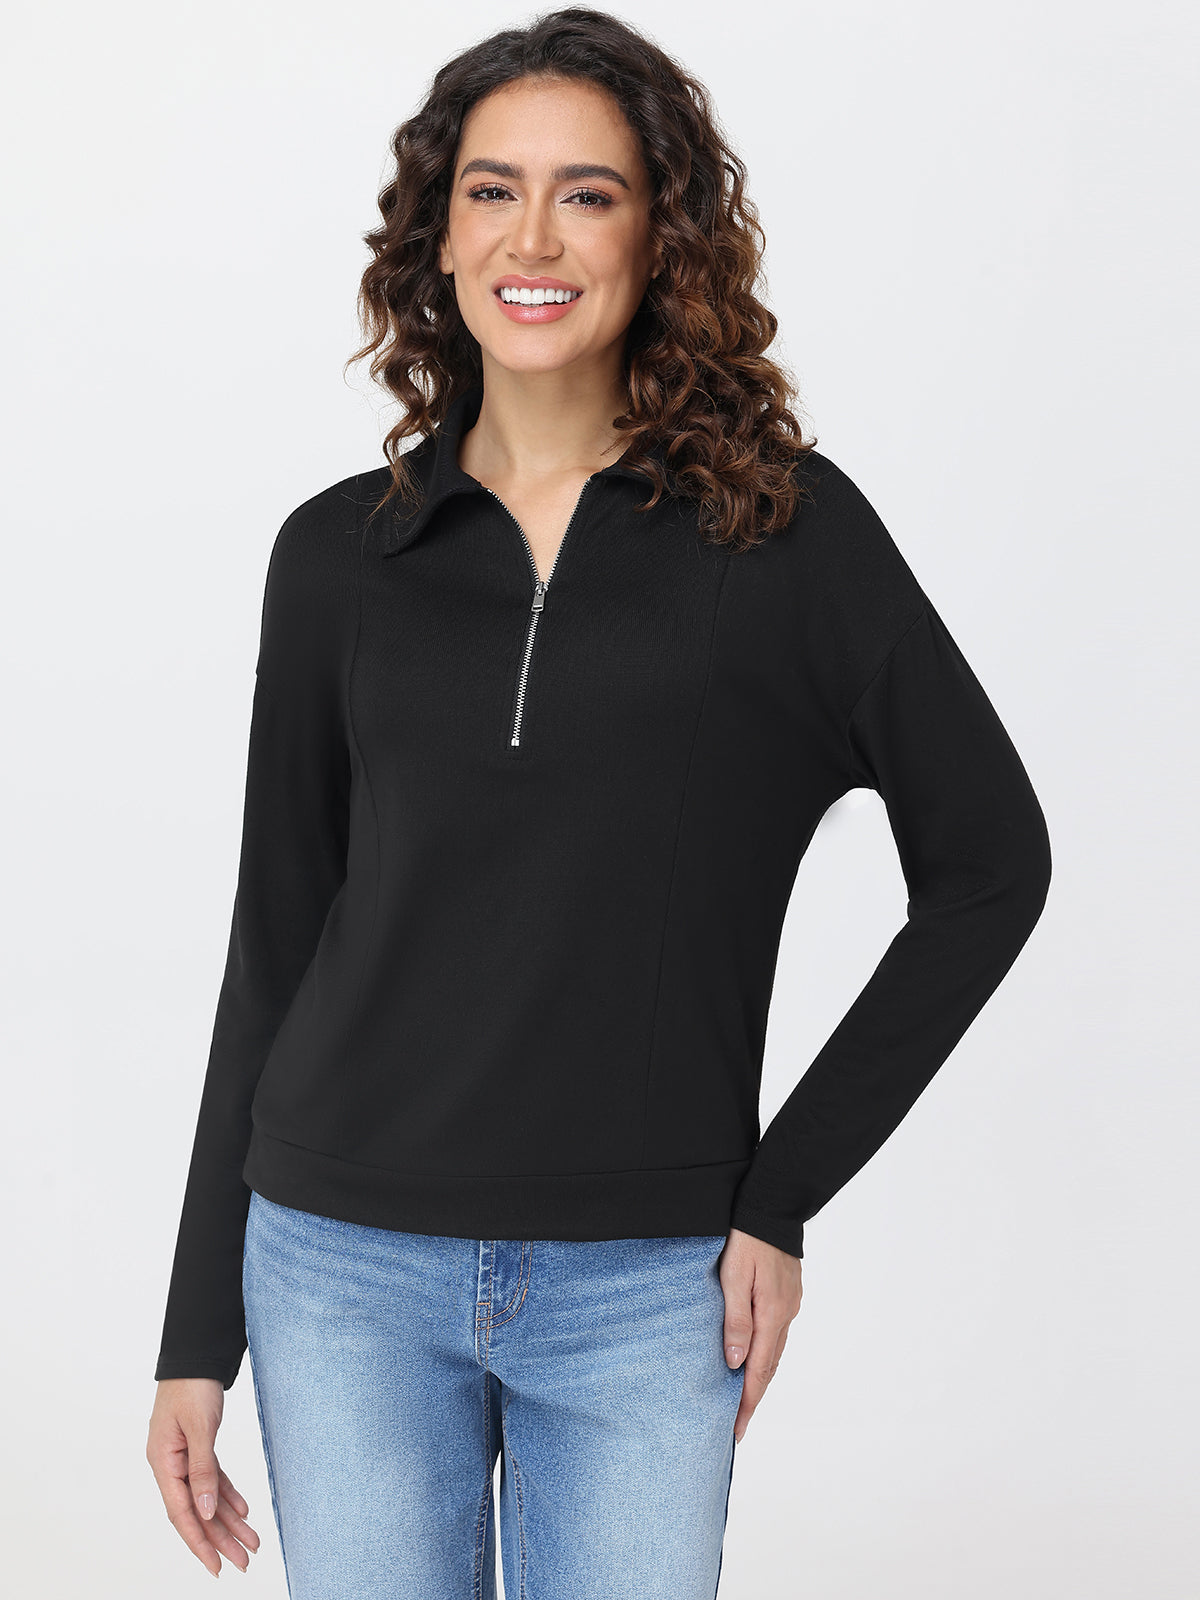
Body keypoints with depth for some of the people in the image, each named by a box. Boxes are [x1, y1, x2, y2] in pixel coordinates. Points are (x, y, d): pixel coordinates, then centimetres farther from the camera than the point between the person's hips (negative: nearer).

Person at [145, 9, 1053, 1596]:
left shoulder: (784, 528, -3)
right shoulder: (342, 554, 4)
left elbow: (989, 861, 1)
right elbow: (276, 946, 8)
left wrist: (784, 1194, -2)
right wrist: (198, 1336, 7)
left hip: (642, 1292, -1)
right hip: (348, 1274, 2)